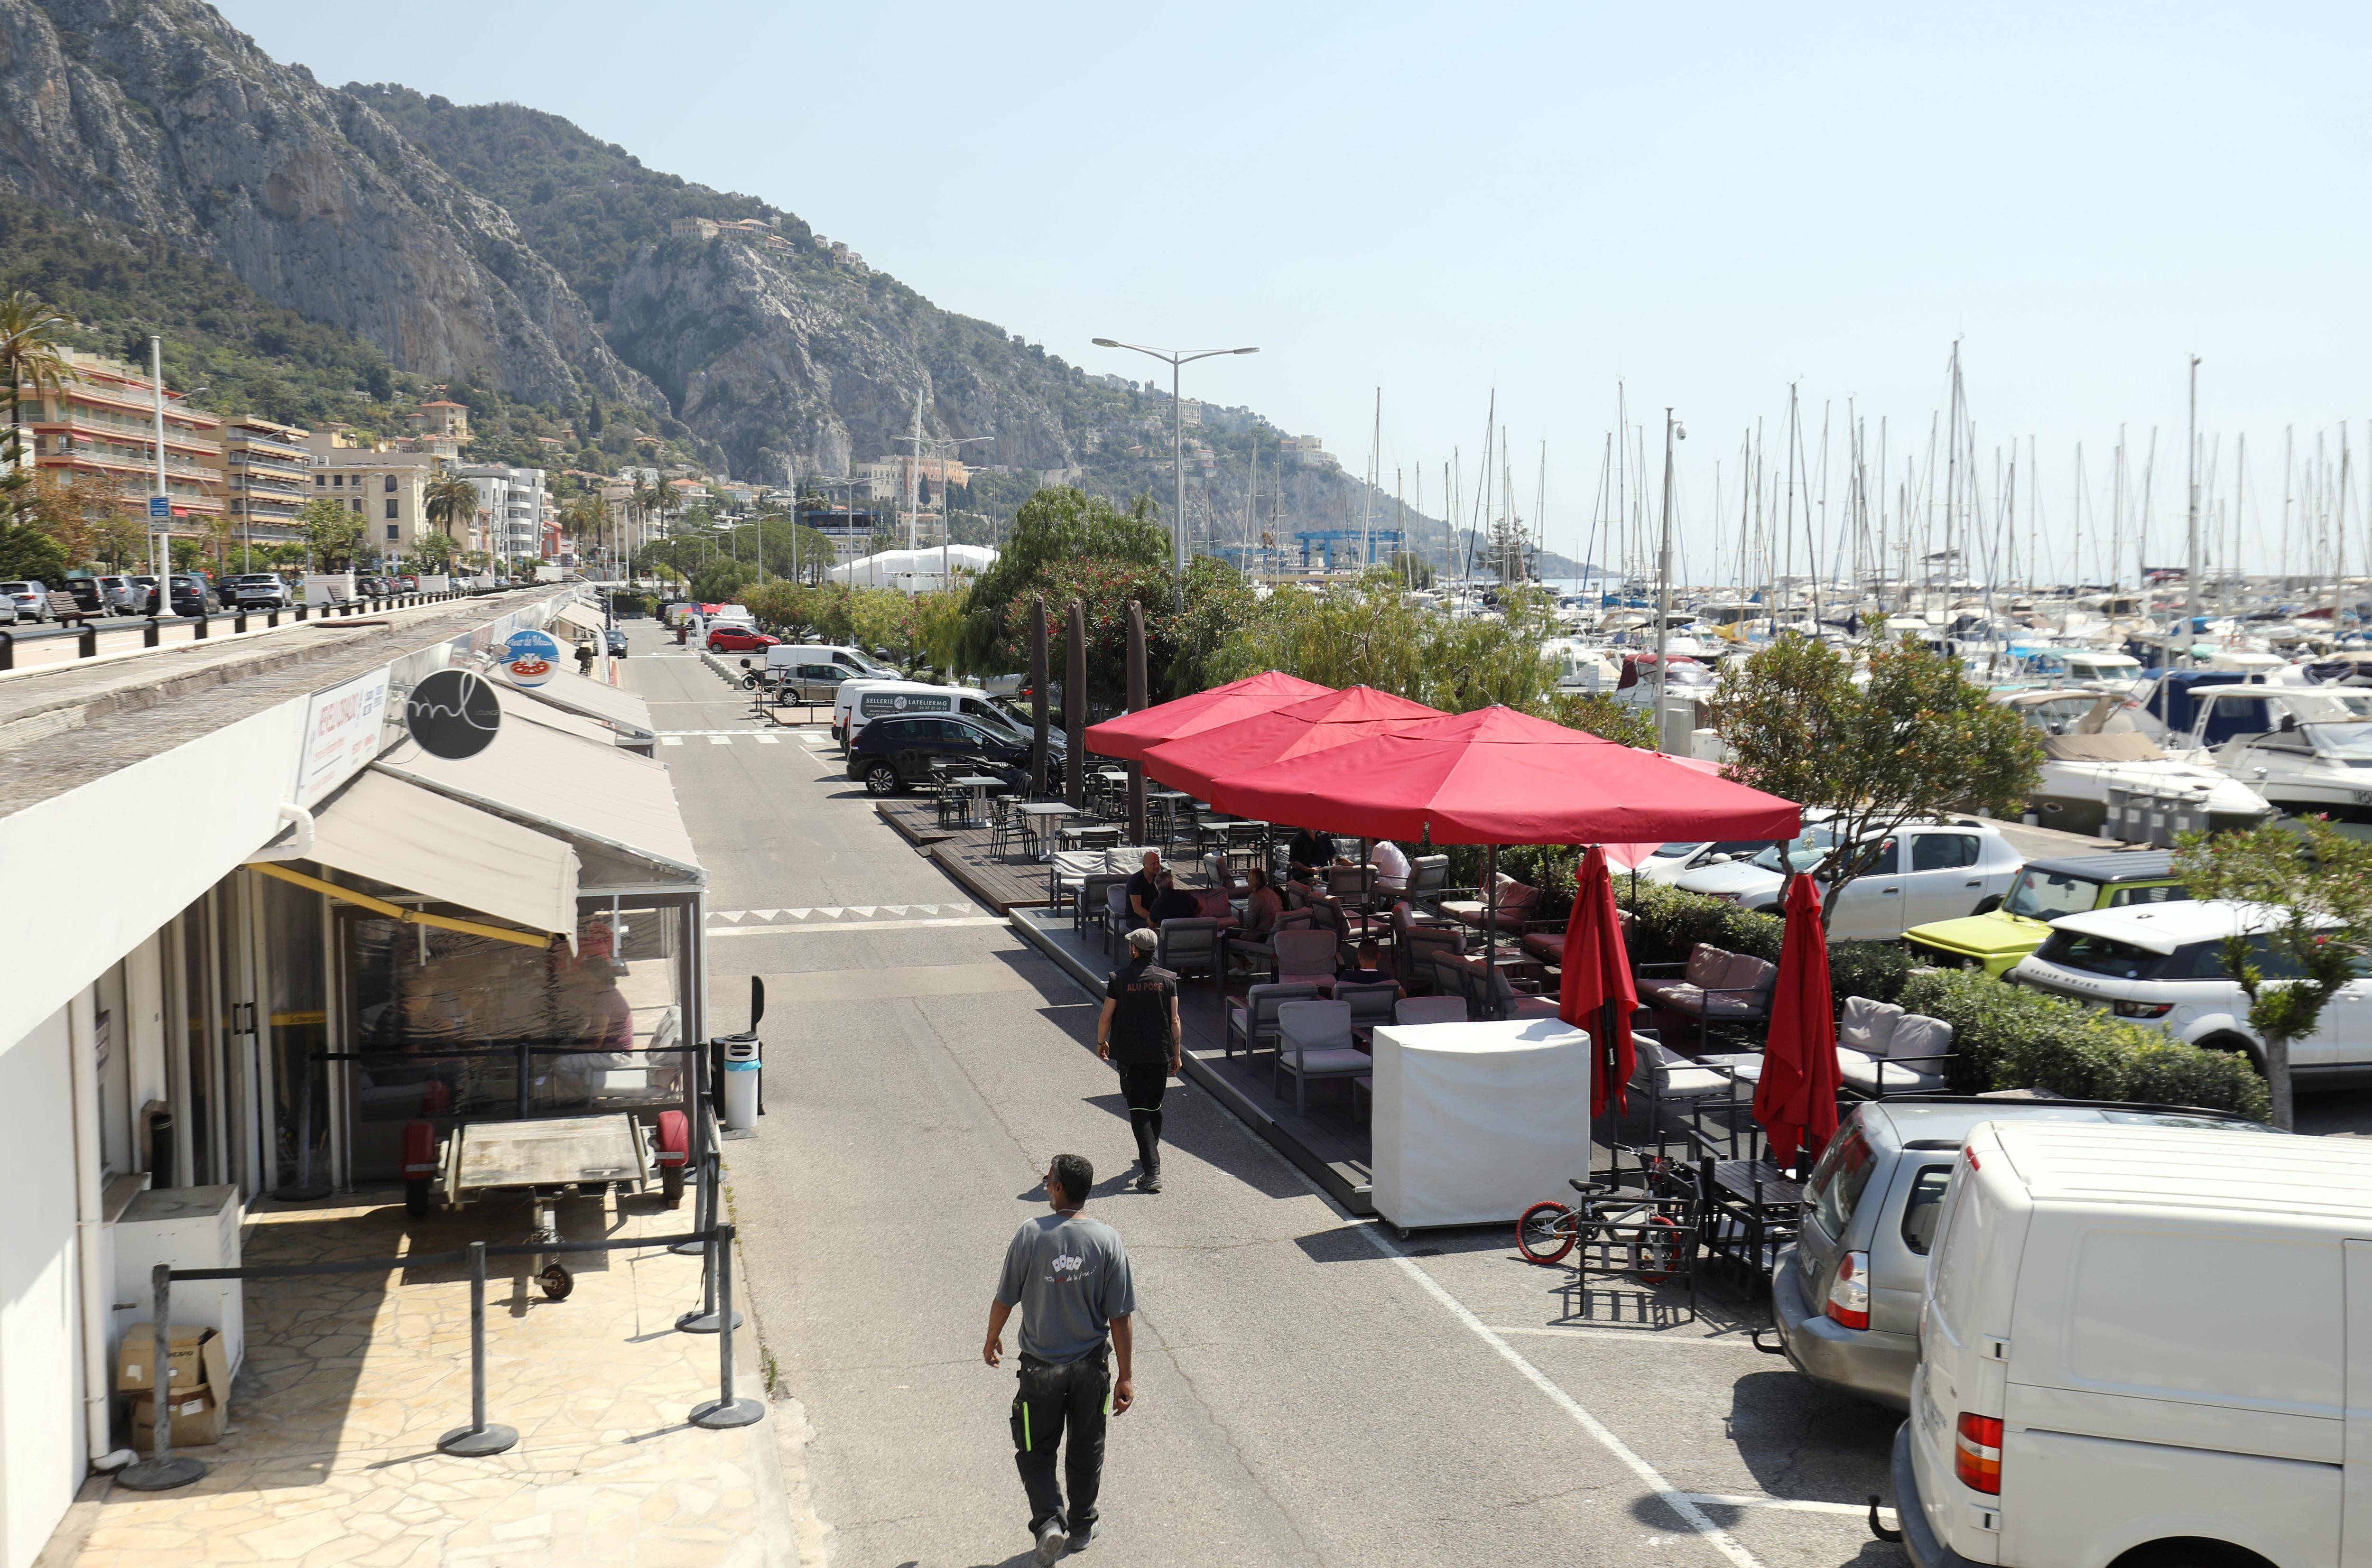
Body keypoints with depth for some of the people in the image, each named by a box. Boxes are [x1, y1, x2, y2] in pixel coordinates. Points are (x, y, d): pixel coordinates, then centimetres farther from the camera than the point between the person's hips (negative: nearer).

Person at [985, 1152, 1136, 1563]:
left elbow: (1005, 1300, -7)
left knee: (1035, 1450, 15)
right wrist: (1125, 1376, -1)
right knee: (1086, 1450, 21)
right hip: (1090, 1366, 2)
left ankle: (1049, 1521, -3)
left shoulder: (1031, 1234, -16)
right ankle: (1082, 1527, 32)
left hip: (1040, 1367, -2)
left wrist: (992, 1341, 13)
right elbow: (1119, 1317, -10)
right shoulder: (1108, 1240, -13)